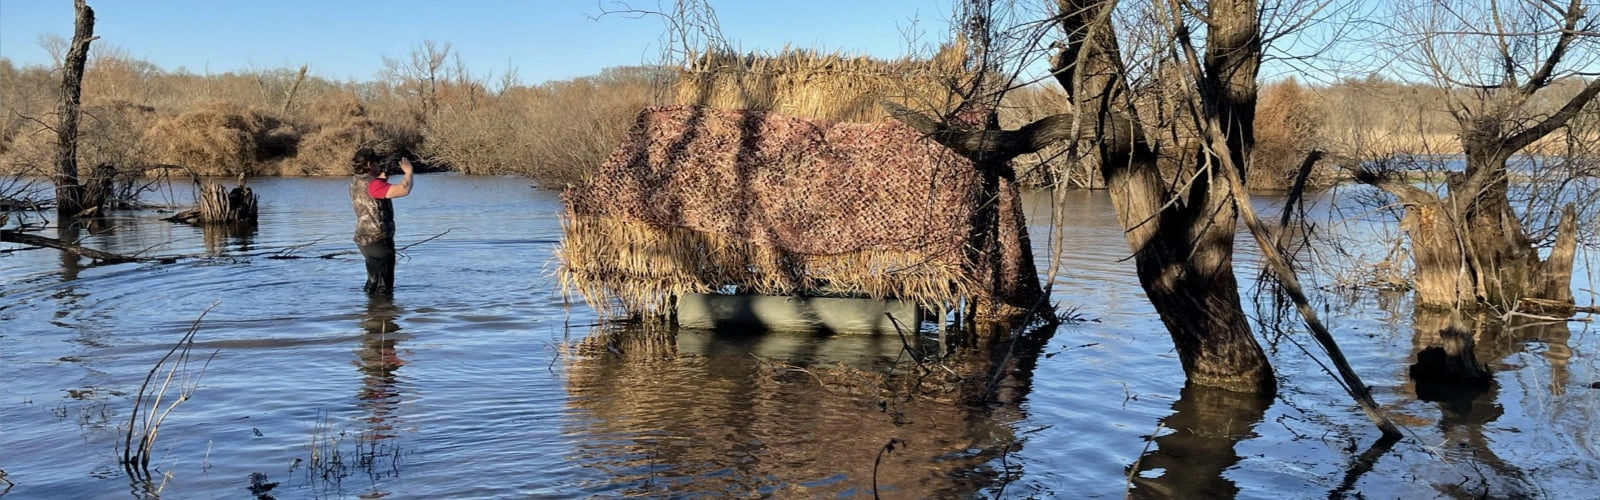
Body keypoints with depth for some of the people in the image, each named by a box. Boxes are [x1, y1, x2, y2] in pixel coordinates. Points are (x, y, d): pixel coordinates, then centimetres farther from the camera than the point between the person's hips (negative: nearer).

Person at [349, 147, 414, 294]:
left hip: (364, 239, 9)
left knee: (373, 282, 24)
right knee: (383, 288, -1)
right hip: (378, 240, -9)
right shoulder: (371, 184, -21)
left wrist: (382, 180, 8)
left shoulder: (355, 183, 7)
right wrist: (408, 172, -13)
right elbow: (403, 190, -31)